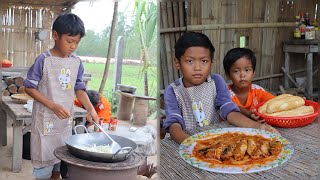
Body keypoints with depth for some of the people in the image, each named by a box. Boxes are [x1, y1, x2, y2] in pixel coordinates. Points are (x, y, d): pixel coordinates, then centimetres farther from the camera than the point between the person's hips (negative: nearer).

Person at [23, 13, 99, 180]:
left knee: (59, 165, 16)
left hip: (65, 122, 5)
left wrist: (90, 108, -10)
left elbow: (79, 89, 7)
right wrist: (53, 106, -19)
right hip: (45, 121, -5)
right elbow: (29, 87, -10)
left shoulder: (76, 62, 1)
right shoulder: (43, 60, -13)